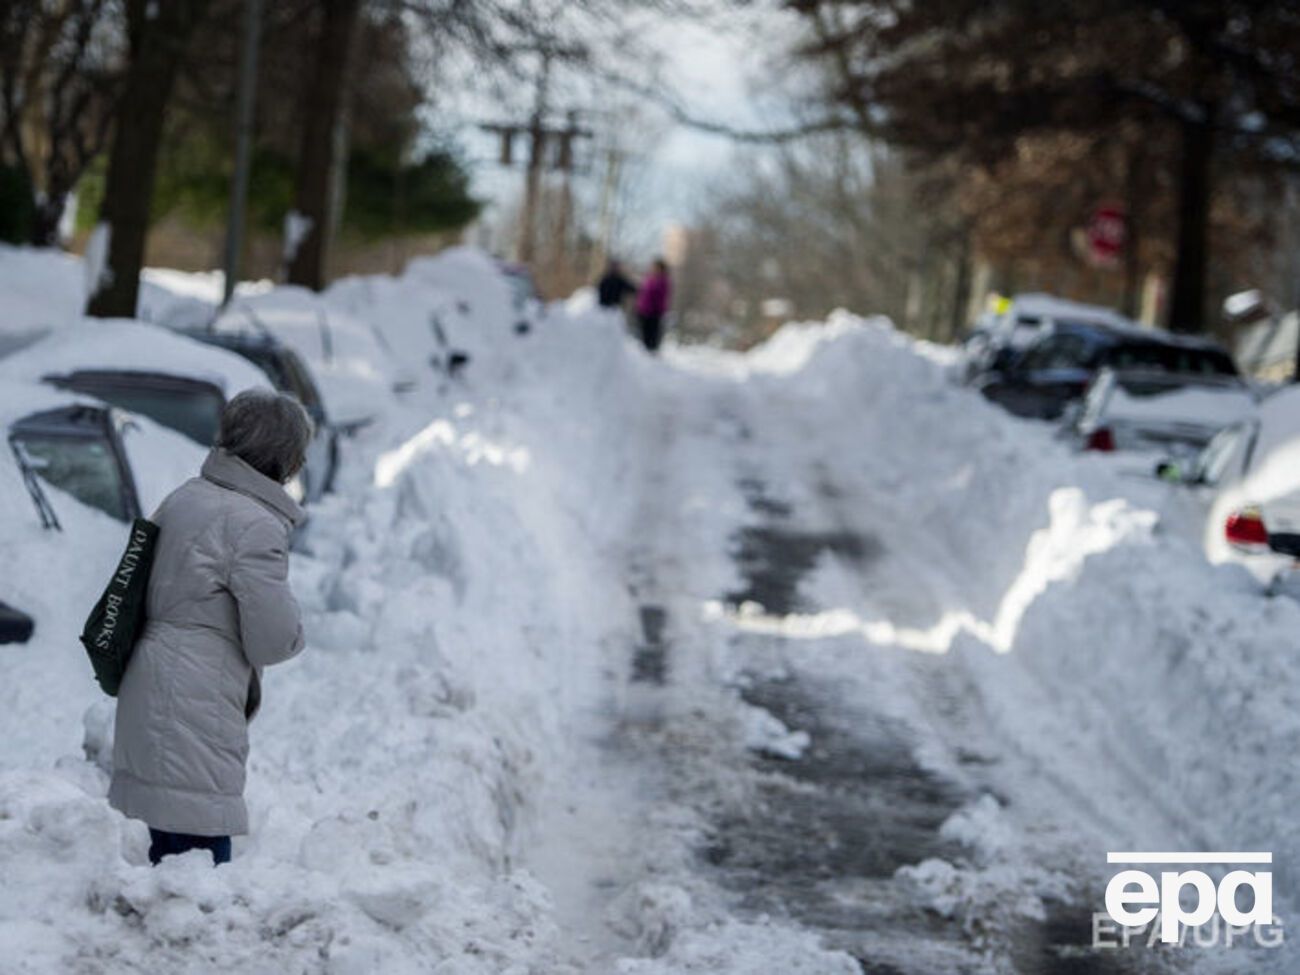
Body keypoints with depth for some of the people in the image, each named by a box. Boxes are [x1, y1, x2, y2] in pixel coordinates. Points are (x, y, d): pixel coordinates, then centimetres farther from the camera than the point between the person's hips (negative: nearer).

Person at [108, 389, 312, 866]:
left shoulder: (183, 498, 9)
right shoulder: (256, 526, -17)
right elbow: (274, 641, -15)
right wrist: (290, 618, 7)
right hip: (194, 714, -9)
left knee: (168, 861, 18)